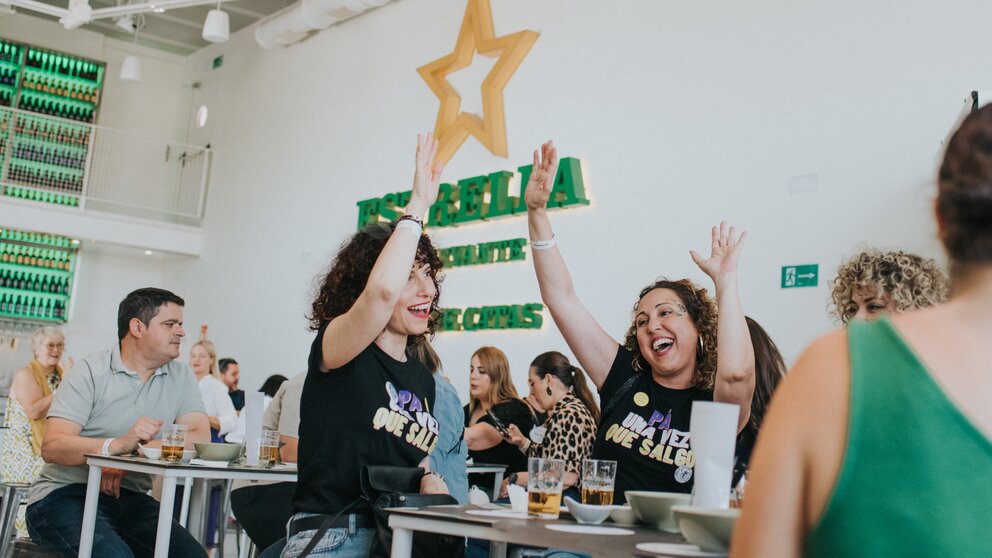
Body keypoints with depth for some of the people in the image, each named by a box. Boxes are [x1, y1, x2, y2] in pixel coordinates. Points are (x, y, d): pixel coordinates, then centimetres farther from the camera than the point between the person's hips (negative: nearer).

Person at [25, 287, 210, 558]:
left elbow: (200, 439, -7)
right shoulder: (91, 371, -4)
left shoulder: (180, 377, 8)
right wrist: (118, 444, -31)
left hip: (129, 499, 4)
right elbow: (52, 447, -15)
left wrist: (135, 454, -20)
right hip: (64, 494, -4)